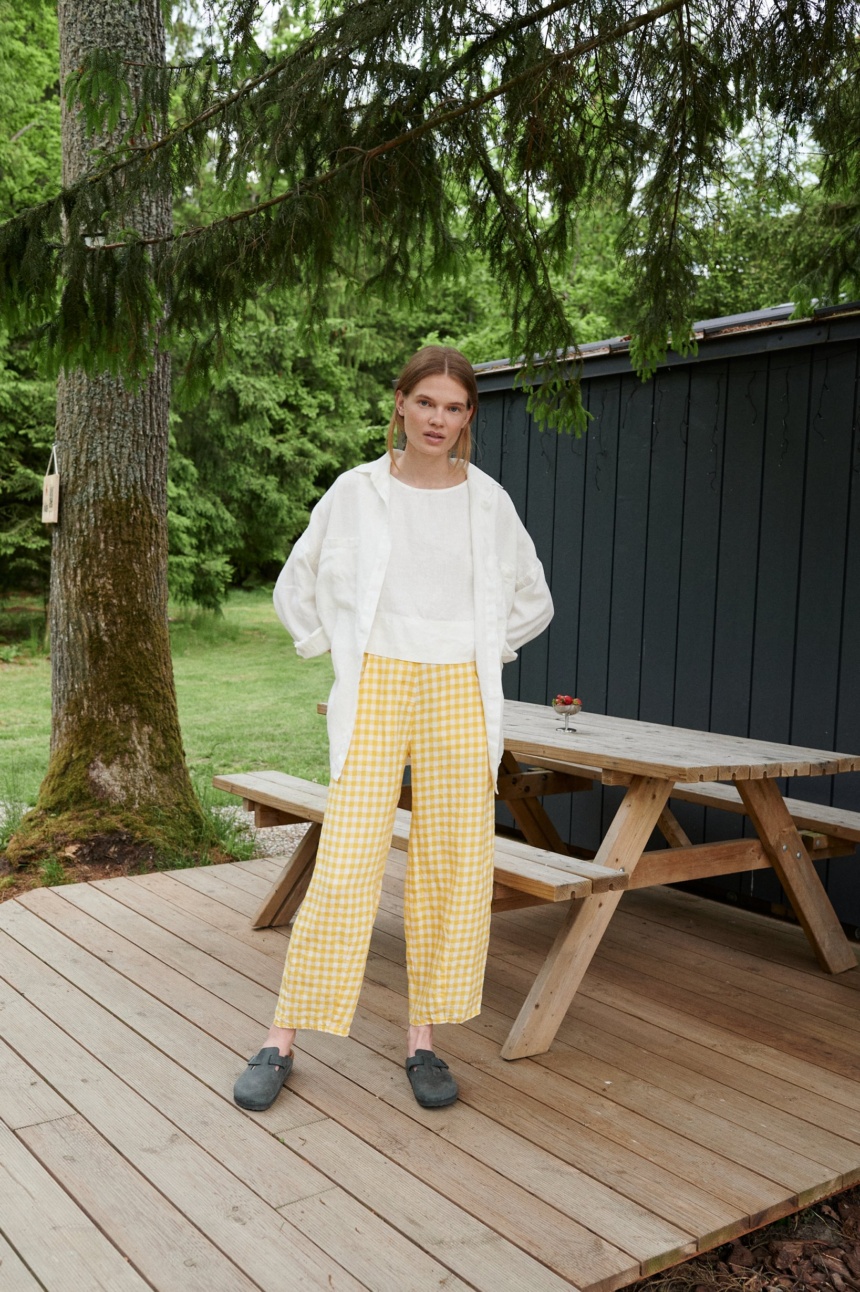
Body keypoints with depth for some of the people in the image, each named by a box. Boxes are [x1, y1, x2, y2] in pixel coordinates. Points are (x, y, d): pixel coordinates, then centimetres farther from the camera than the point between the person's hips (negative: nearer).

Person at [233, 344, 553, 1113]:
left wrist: (475, 661, 10)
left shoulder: (489, 501, 4)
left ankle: (423, 1041, 17)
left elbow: (532, 603, 17)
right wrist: (344, 660, 6)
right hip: (375, 690, -2)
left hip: (457, 697, 2)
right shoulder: (357, 492, 1)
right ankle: (282, 1042, 9)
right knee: (346, 866, -4)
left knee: (454, 868, 3)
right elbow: (297, 591, 12)